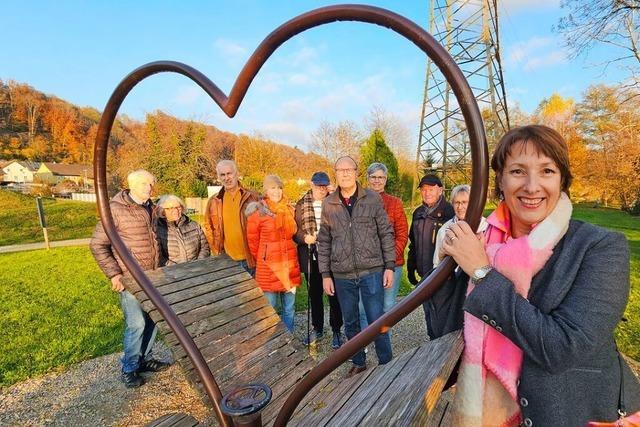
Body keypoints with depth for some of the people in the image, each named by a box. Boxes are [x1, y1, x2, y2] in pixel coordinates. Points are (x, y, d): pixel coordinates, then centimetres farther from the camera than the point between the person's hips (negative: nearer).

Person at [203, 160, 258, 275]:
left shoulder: (251, 197, -5)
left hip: (250, 256, -2)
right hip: (228, 259, 3)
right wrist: (216, 250, 6)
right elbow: (209, 228, 11)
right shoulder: (214, 201, 2)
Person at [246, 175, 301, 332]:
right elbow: (253, 241, -2)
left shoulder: (289, 210, 8)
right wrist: (262, 259, 7)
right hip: (268, 266, -5)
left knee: (289, 309, 14)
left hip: (290, 265, 5)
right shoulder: (257, 212, -8)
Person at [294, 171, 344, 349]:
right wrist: (304, 237, -17)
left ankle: (336, 331, 25)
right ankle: (317, 329, 34)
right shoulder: (302, 204, 4)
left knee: (334, 294, 7)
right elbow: (295, 230, 1)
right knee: (314, 294, 16)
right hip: (311, 257, 2)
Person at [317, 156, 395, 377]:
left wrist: (389, 266, -4)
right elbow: (324, 242, 6)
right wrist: (325, 274, 4)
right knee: (350, 323, 16)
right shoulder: (328, 204, 2)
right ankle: (358, 362, 36)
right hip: (342, 275, 3)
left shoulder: (373, 198, -3)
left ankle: (386, 363, 28)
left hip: (372, 271, -2)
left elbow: (386, 233, 0)